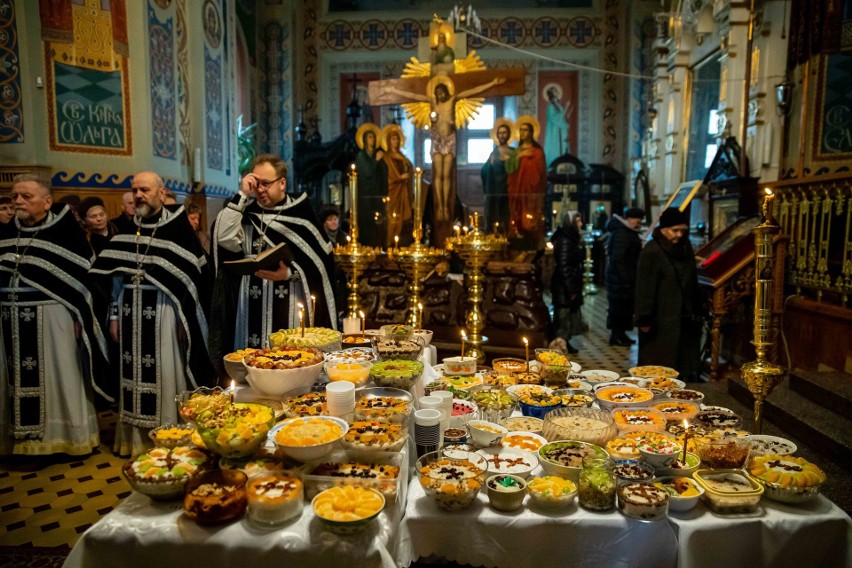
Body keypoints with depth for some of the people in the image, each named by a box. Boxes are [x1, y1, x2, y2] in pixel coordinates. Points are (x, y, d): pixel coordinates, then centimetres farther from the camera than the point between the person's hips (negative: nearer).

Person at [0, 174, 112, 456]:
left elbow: (86, 278, -9)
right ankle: (23, 437, 24)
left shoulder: (66, 232, -8)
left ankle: (65, 438, 18)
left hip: (53, 321, -5)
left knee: (59, 380, 4)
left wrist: (78, 317, -11)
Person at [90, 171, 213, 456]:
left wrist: (184, 318, -11)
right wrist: (115, 315, 9)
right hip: (132, 313, 5)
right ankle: (137, 437, 24)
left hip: (164, 312, -5)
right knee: (136, 374, 11)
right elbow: (115, 275, 12)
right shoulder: (126, 229, 9)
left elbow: (193, 276, -8)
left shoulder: (178, 228, -6)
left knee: (166, 373, 1)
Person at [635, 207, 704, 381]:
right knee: (660, 366, 1)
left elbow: (692, 283, 16)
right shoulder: (651, 252, -12)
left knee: (685, 363, 10)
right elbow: (645, 288, -14)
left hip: (684, 318, 7)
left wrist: (696, 311, 13)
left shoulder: (685, 247, 8)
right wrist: (645, 319, -16)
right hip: (661, 320, -6)